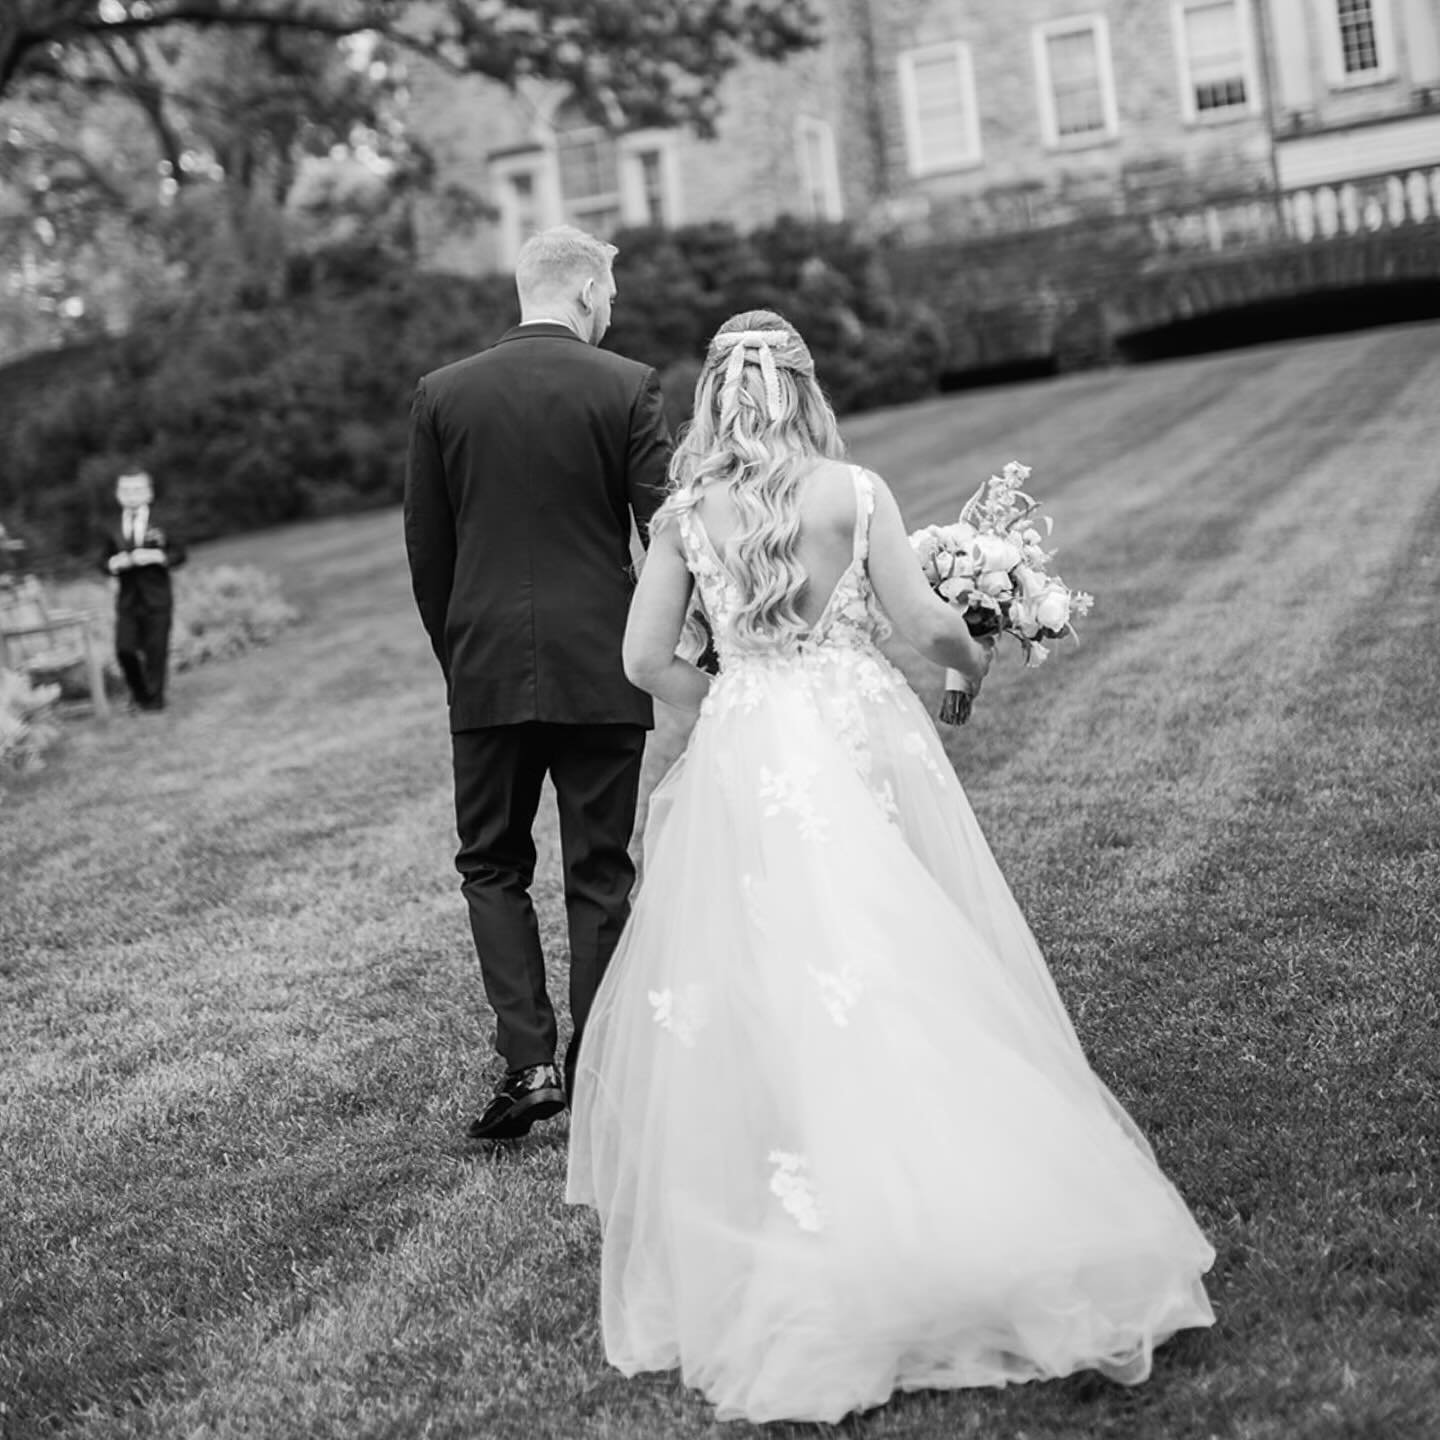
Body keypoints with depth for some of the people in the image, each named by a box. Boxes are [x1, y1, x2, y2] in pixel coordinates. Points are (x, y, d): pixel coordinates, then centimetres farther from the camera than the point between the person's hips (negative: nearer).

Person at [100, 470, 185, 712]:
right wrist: (113, 563, -13)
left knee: (155, 650, 1)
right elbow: (104, 560, 9)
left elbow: (179, 554, -3)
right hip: (127, 600, 2)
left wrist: (155, 556, -18)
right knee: (124, 649, -5)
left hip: (157, 600, -2)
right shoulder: (114, 529, 5)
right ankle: (138, 692, 18)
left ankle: (154, 698, 15)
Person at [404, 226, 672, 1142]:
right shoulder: (627, 387, -5)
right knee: (600, 876, 9)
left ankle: (530, 1061, 2)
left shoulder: (442, 395, 2)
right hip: (601, 670, -1)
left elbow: (425, 551, 5)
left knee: (492, 865, 15)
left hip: (486, 675, 1)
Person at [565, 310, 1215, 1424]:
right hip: (862, 741, -1)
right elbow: (925, 622, -5)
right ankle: (973, 1213, 9)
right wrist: (978, 656, 16)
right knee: (911, 972, 6)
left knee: (764, 988, 6)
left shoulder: (684, 512, 2)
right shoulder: (853, 490, -3)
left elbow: (646, 661, 3)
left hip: (747, 759, 1)